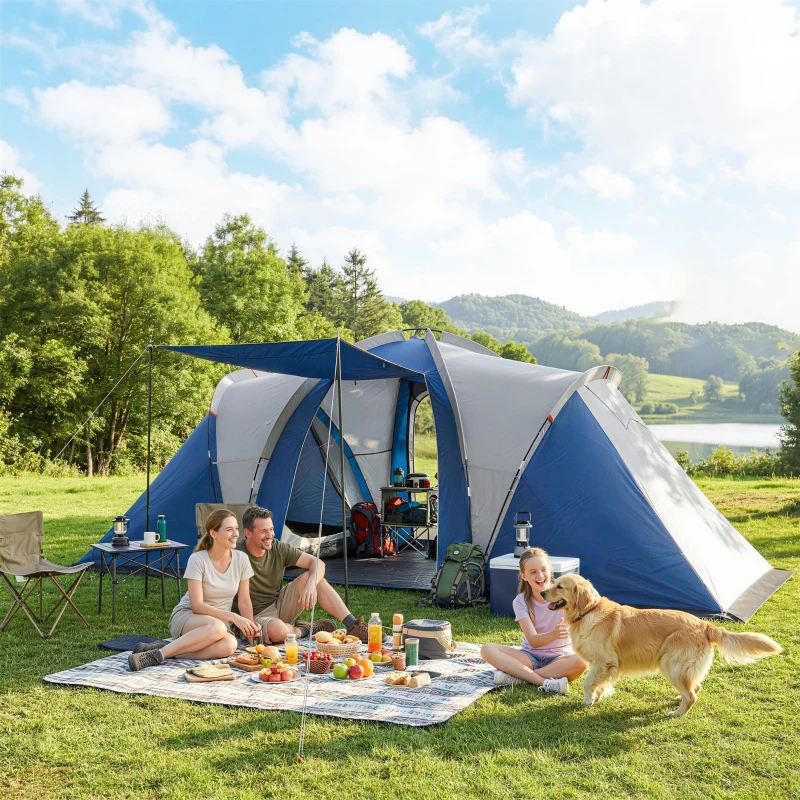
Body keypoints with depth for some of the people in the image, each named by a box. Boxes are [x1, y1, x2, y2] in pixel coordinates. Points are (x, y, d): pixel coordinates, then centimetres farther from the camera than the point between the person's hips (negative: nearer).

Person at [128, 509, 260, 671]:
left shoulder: (241, 559, -2)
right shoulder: (198, 560, -14)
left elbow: (245, 603, 4)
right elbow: (197, 605, -18)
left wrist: (251, 632, -9)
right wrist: (233, 617, -25)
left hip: (222, 620, 4)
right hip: (185, 617, -4)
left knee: (229, 645, -35)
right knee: (217, 627, -40)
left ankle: (170, 650, -25)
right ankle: (156, 655, -33)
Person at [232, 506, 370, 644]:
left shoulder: (278, 548, -4)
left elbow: (317, 563, -5)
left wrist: (311, 584, -25)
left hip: (279, 605, 6)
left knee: (313, 577, -14)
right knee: (277, 630, -40)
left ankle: (352, 626, -15)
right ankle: (304, 630, -3)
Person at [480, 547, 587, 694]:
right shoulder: (521, 601, -7)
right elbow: (533, 640, -18)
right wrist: (553, 634, -38)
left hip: (559, 658, -1)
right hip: (531, 656, 1)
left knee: (581, 660, -35)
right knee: (487, 650, -23)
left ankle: (518, 676, -26)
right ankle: (546, 682, -31)